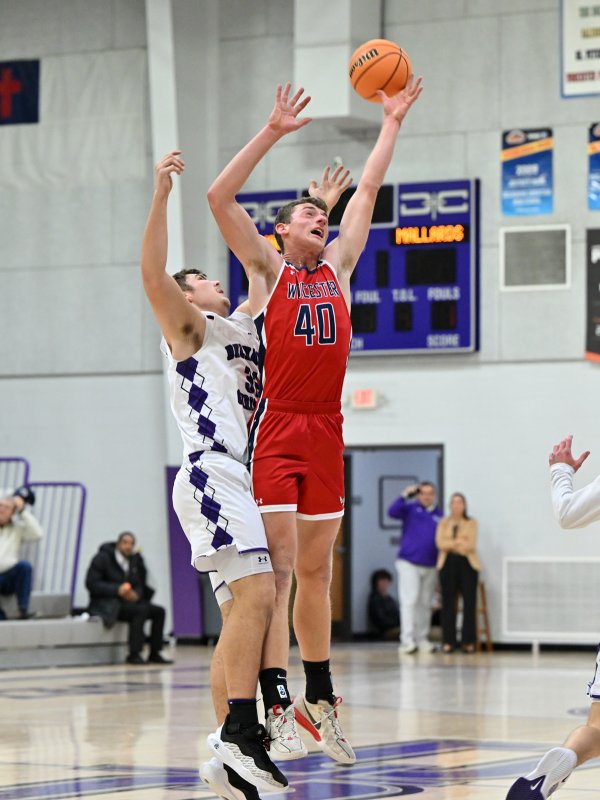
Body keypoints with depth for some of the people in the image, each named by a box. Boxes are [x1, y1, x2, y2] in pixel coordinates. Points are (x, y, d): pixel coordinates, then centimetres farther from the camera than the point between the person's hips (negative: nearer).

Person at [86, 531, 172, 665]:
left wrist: (136, 594, -14)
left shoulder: (136, 560, 12)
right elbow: (91, 583, -13)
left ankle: (154, 653, -9)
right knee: (140, 610, -31)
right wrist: (117, 590, -25)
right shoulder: (103, 558, -5)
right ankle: (134, 654, -31)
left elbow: (141, 585, 13)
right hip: (106, 604, -7)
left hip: (129, 601, 7)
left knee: (159, 611, -13)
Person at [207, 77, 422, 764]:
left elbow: (368, 191, 21)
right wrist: (272, 132, -11)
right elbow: (220, 197, -7)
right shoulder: (266, 268, 4)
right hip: (273, 430, -6)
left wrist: (392, 122, 20)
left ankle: (319, 703, 21)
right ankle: (276, 710, -16)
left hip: (326, 432, 6)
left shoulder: (337, 266, 17)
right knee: (278, 571, -11)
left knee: (316, 572, 13)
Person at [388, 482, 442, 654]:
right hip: (409, 563, -4)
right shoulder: (410, 509, 3)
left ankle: (422, 639, 16)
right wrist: (405, 496, -22)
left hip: (430, 566, 4)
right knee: (409, 601, -11)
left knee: (425, 604, 8)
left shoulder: (439, 515, 11)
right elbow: (392, 512, -14)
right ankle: (407, 640, -13)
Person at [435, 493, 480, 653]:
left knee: (469, 602, -6)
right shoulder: (443, 523, 13)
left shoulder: (471, 523, 9)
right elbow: (440, 543, -1)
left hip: (467, 564, -1)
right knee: (448, 603, -3)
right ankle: (448, 642, -2)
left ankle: (468, 641, -2)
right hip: (448, 564, 1)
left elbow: (470, 545, -3)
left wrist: (451, 545, -9)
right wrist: (459, 542, -10)